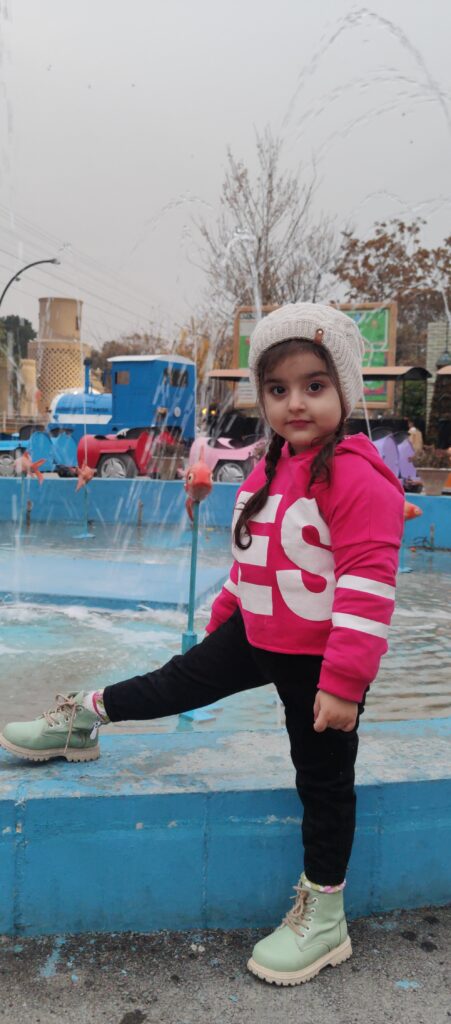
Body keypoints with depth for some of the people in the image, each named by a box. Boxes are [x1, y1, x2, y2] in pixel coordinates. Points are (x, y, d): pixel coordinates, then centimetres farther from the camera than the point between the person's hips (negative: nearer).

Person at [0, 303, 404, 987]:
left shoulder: (357, 476, -23)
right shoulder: (270, 469, 4)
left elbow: (367, 584, -26)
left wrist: (343, 680, -25)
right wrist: (224, 616, 23)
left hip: (319, 660, -6)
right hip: (257, 634, 6)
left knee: (323, 779, 8)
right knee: (183, 680, 19)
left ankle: (324, 915, 26)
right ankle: (84, 717, 43)